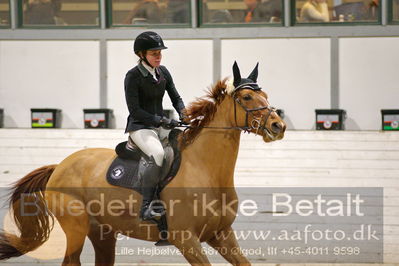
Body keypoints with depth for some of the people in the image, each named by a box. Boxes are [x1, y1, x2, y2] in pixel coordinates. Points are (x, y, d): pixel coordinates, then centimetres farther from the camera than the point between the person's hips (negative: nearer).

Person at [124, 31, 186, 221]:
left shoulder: (163, 72, 10)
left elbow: (176, 98, 16)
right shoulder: (133, 76, -9)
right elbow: (135, 110, -14)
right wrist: (161, 120, -20)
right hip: (140, 127, -7)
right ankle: (146, 207, -33)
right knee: (157, 155, -36)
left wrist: (183, 114, -5)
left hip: (161, 126, 7)